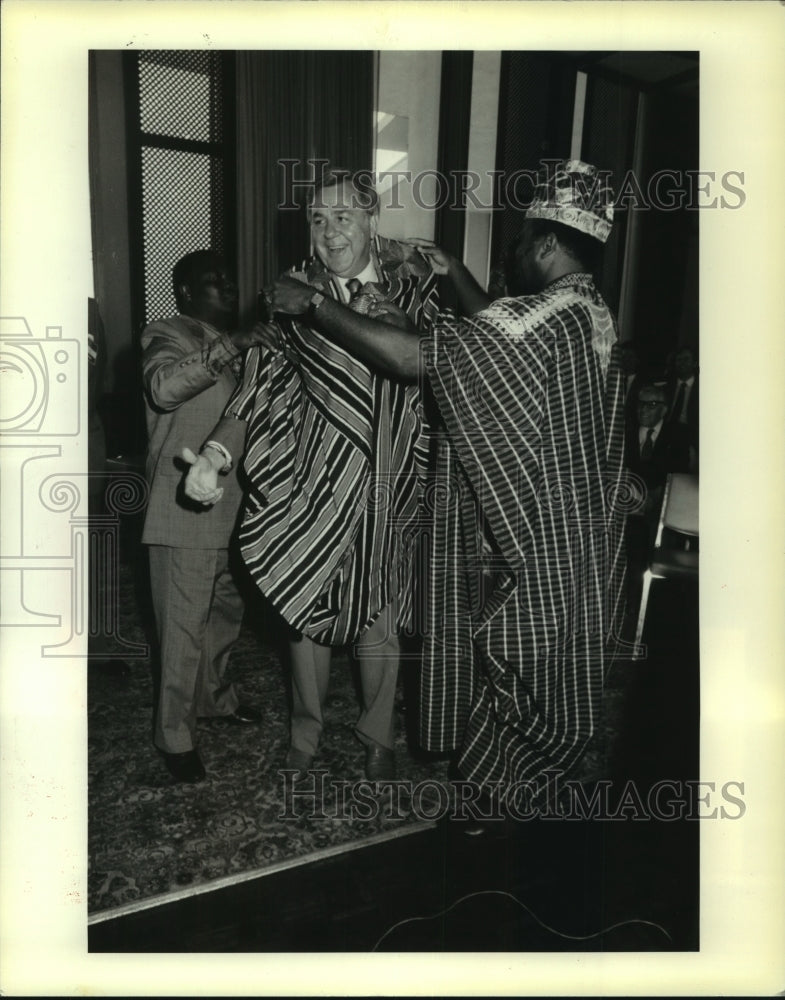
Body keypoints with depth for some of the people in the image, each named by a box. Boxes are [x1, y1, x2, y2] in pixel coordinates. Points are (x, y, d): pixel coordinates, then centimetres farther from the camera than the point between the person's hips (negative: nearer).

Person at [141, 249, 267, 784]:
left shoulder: (230, 345, 19)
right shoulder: (169, 335, -7)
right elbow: (164, 386, -29)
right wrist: (228, 348, -33)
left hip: (232, 507, 9)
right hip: (187, 510, -8)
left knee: (228, 611, 21)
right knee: (185, 627, -1)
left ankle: (214, 695, 42)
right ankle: (176, 735, 14)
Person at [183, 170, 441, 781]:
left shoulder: (415, 285, -1)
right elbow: (260, 391, -8)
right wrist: (217, 454, -22)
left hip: (392, 484, 0)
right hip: (317, 479, 0)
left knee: (381, 613, 11)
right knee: (308, 608, 11)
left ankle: (379, 736, 33)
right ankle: (307, 731, 35)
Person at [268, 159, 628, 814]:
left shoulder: (546, 319, -24)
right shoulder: (594, 316, 6)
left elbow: (409, 356, -29)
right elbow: (502, 336, 23)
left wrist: (314, 305, -21)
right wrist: (456, 273, 25)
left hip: (532, 554, -9)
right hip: (577, 546, 10)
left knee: (520, 679, 8)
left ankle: (496, 803, 27)